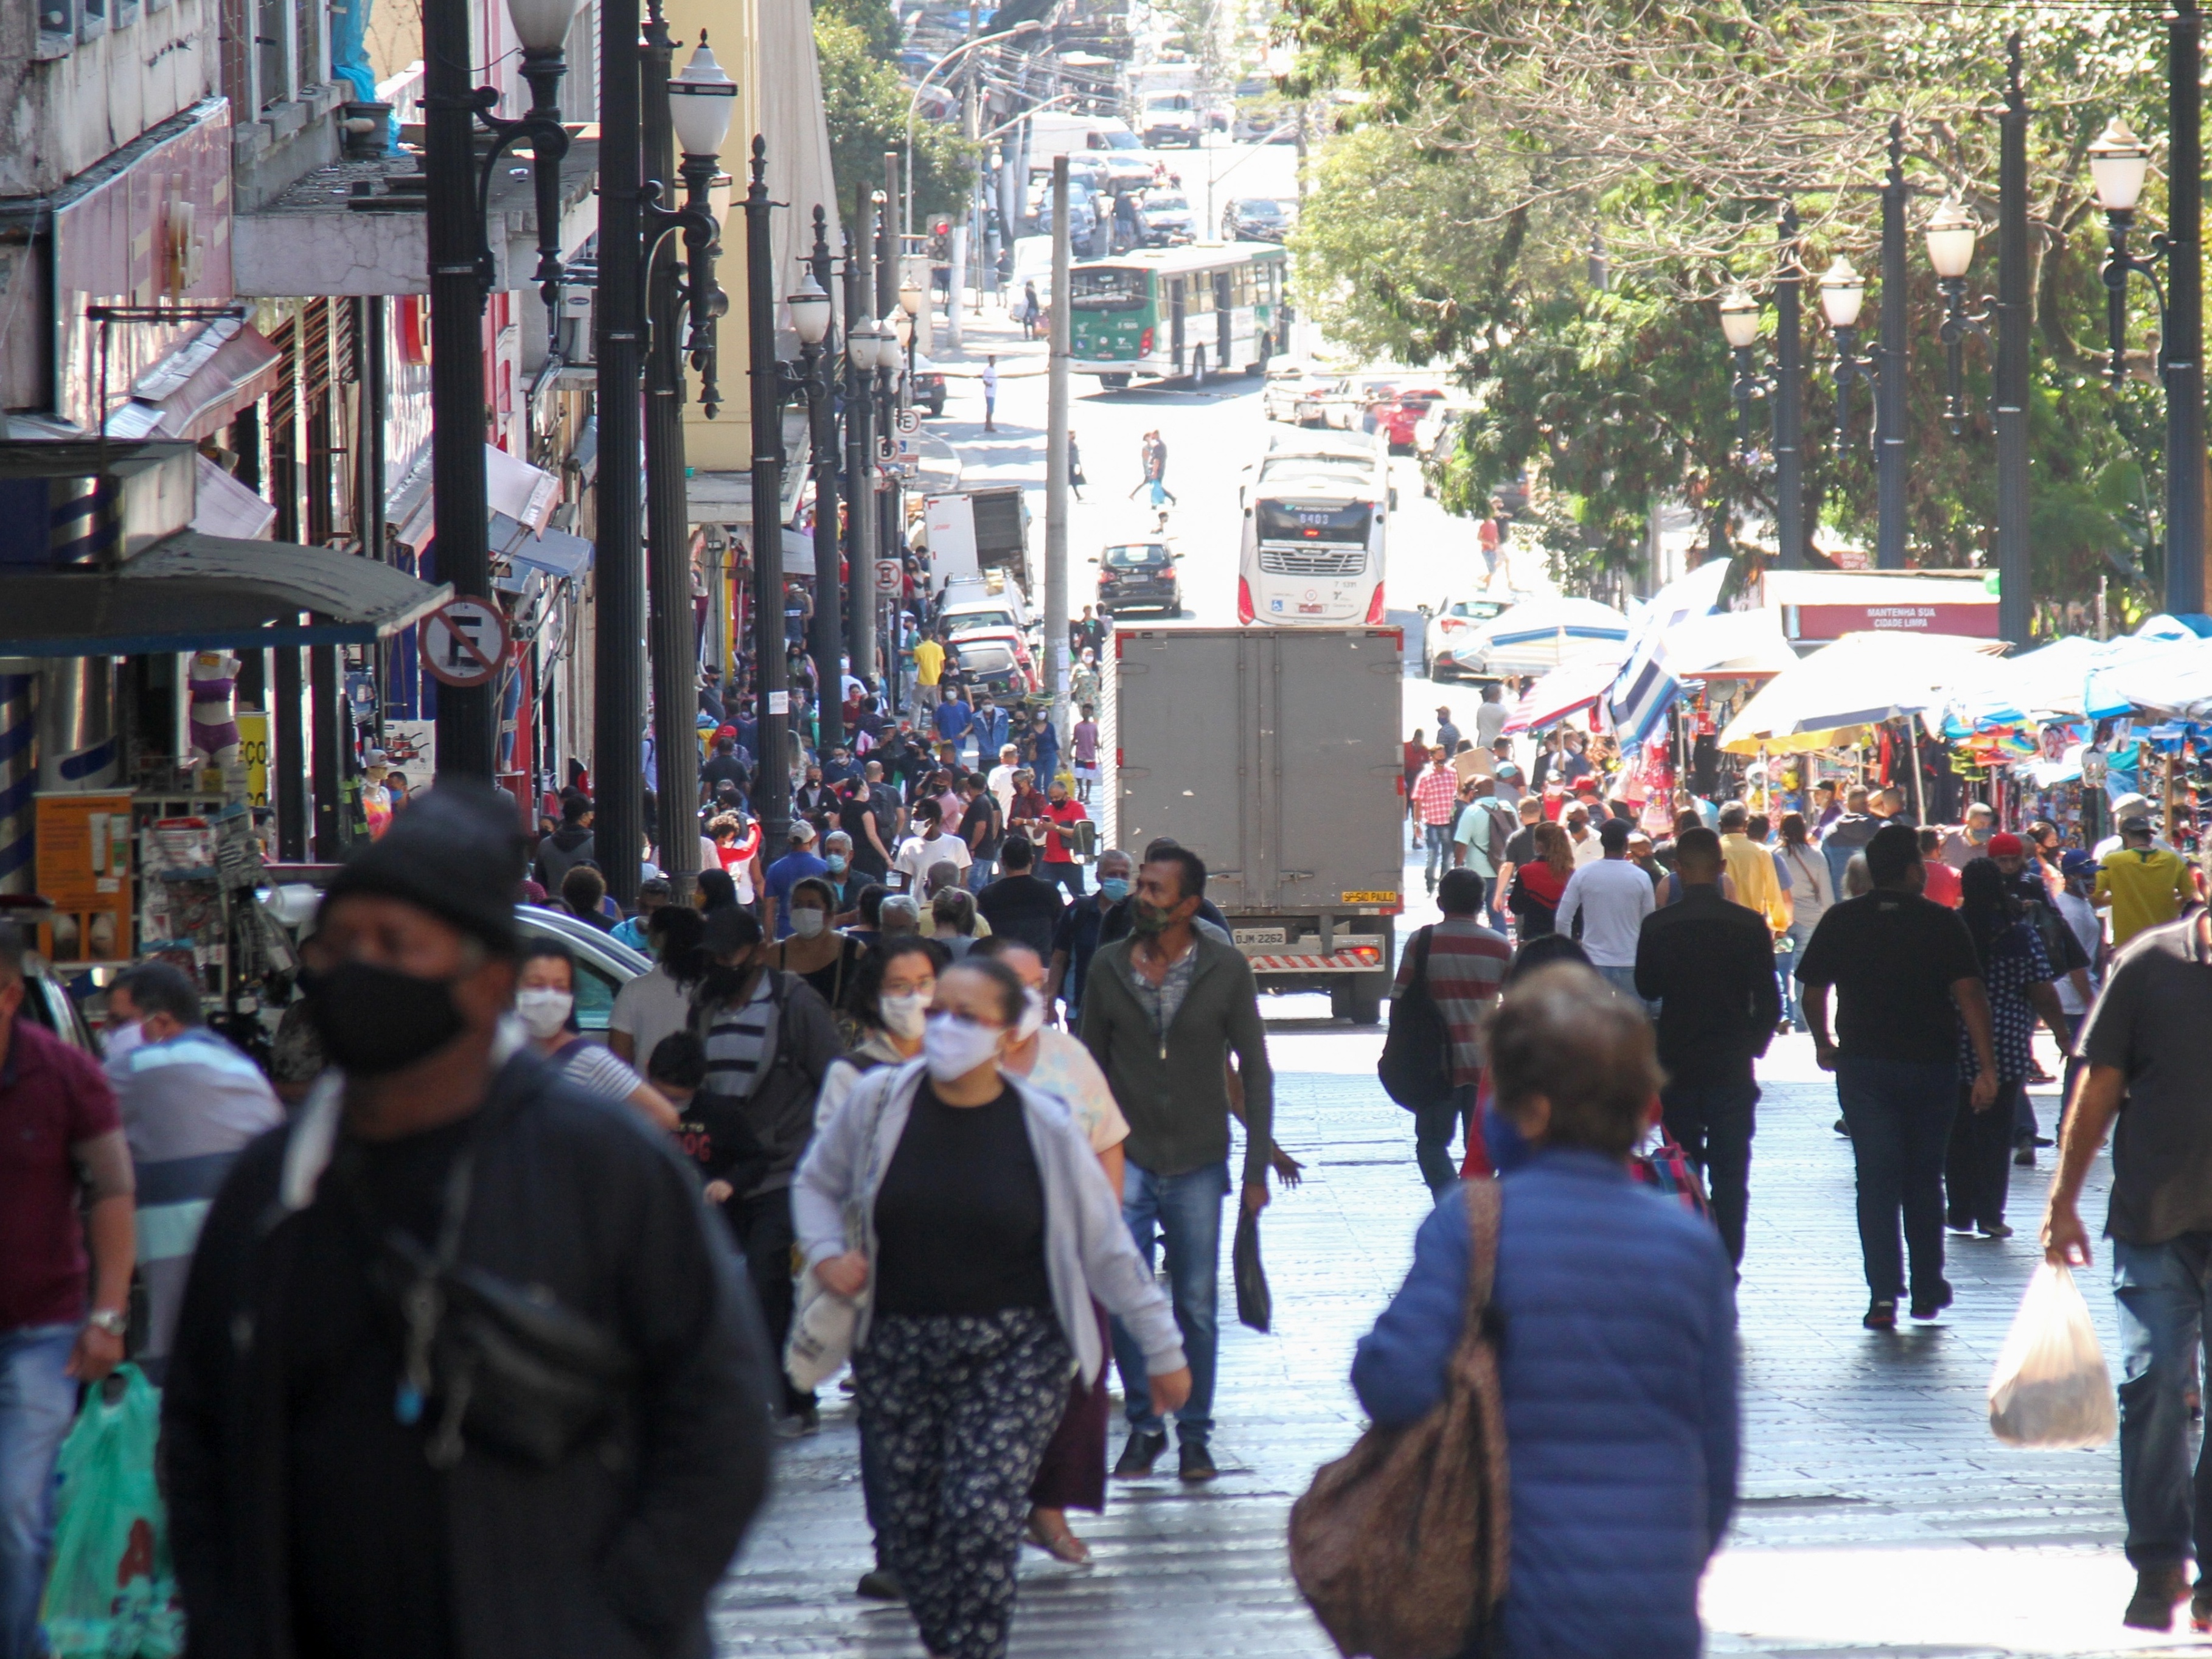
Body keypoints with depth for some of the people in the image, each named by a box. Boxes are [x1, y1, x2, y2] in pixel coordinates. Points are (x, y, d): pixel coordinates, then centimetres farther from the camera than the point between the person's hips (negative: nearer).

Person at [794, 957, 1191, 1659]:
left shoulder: (1042, 1128, -5)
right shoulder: (879, 1105, -2)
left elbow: (1107, 1248, 3)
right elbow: (817, 1184, 17)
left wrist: (1161, 1348, 7)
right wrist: (826, 1253, -2)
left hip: (1012, 1350, -2)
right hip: (898, 1349, 2)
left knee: (984, 1516, -18)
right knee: (910, 1528, 3)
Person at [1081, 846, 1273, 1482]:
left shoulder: (1226, 970, -3)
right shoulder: (1109, 966, 1)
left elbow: (1255, 1069, 2)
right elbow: (1090, 1065, 8)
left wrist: (1257, 1166, -2)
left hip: (1198, 1164, 0)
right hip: (1127, 1158, 0)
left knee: (1197, 1305, 4)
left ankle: (1194, 1434, 17)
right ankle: (1143, 1424, 6)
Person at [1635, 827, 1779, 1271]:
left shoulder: (1656, 927, -7)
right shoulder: (1749, 927, -7)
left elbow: (1647, 990, 7)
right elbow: (1769, 1003, -3)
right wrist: (1753, 1046, 11)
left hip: (1676, 1067, 1)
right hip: (1732, 1068, -1)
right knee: (1730, 1176, 5)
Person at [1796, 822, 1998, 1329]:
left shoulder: (1841, 922, -2)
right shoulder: (1942, 924, -7)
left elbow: (1813, 992, 2)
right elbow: (1970, 995, -13)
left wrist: (1824, 1044, 19)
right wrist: (1987, 1067, -13)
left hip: (1864, 1064, 0)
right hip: (1932, 1065, 0)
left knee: (1876, 1178, 0)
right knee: (1924, 1178, 15)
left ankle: (1884, 1294, -11)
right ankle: (1928, 1289, 23)